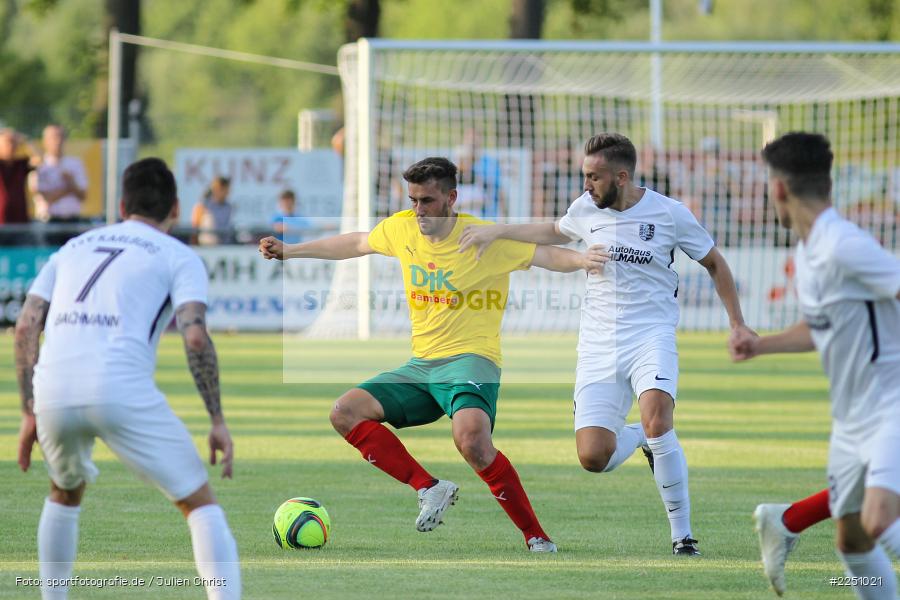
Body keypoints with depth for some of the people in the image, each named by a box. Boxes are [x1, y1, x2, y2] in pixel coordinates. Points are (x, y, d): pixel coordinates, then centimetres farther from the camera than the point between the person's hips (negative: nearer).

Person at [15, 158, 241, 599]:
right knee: (200, 504, 7)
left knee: (65, 493, 33)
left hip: (54, 395, 4)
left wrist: (29, 413, 20)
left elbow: (25, 327, 17)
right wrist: (217, 422, 1)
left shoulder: (74, 247, 26)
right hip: (123, 391, -4)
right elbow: (195, 337, -2)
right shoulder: (179, 257, 13)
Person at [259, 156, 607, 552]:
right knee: (345, 412, -10)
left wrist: (580, 260, -35)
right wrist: (291, 250, 31)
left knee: (471, 438, -35)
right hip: (420, 365, 7)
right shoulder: (401, 229, 6)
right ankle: (429, 489, -7)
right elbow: (356, 244, 25)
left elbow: (545, 255, -13)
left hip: (471, 360, -7)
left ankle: (536, 537, -21)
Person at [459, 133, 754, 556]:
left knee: (656, 420, -31)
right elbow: (556, 233, 28)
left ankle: (682, 533, -19)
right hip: (598, 343, 4)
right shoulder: (586, 208, 4)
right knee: (593, 457, -9)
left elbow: (714, 263, 7)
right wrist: (497, 231, 24)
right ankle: (637, 439, 28)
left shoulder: (669, 213, -7)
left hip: (651, 335, -4)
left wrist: (736, 323, 5)